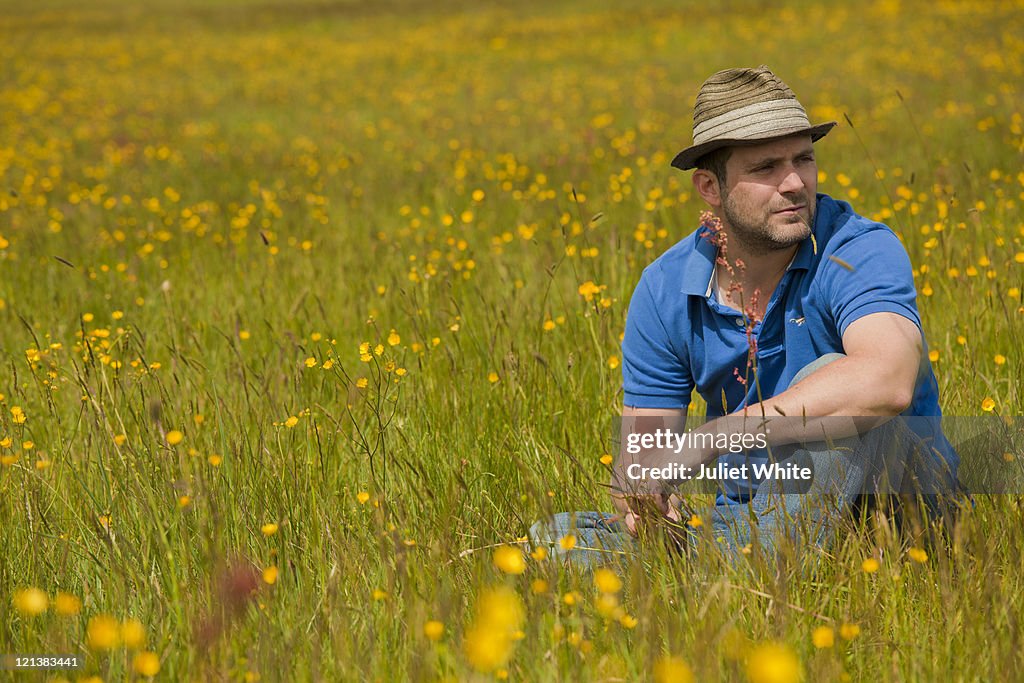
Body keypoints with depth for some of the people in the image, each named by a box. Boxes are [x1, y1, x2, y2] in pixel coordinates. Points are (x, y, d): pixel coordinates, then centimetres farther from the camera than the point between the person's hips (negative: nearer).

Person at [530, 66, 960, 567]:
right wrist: (642, 507, -26)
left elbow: (888, 381, -41)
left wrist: (714, 435, -39)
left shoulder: (860, 252, -19)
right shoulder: (664, 290, -3)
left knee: (827, 379, -34)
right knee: (554, 541, -9)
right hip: (751, 514, 5)